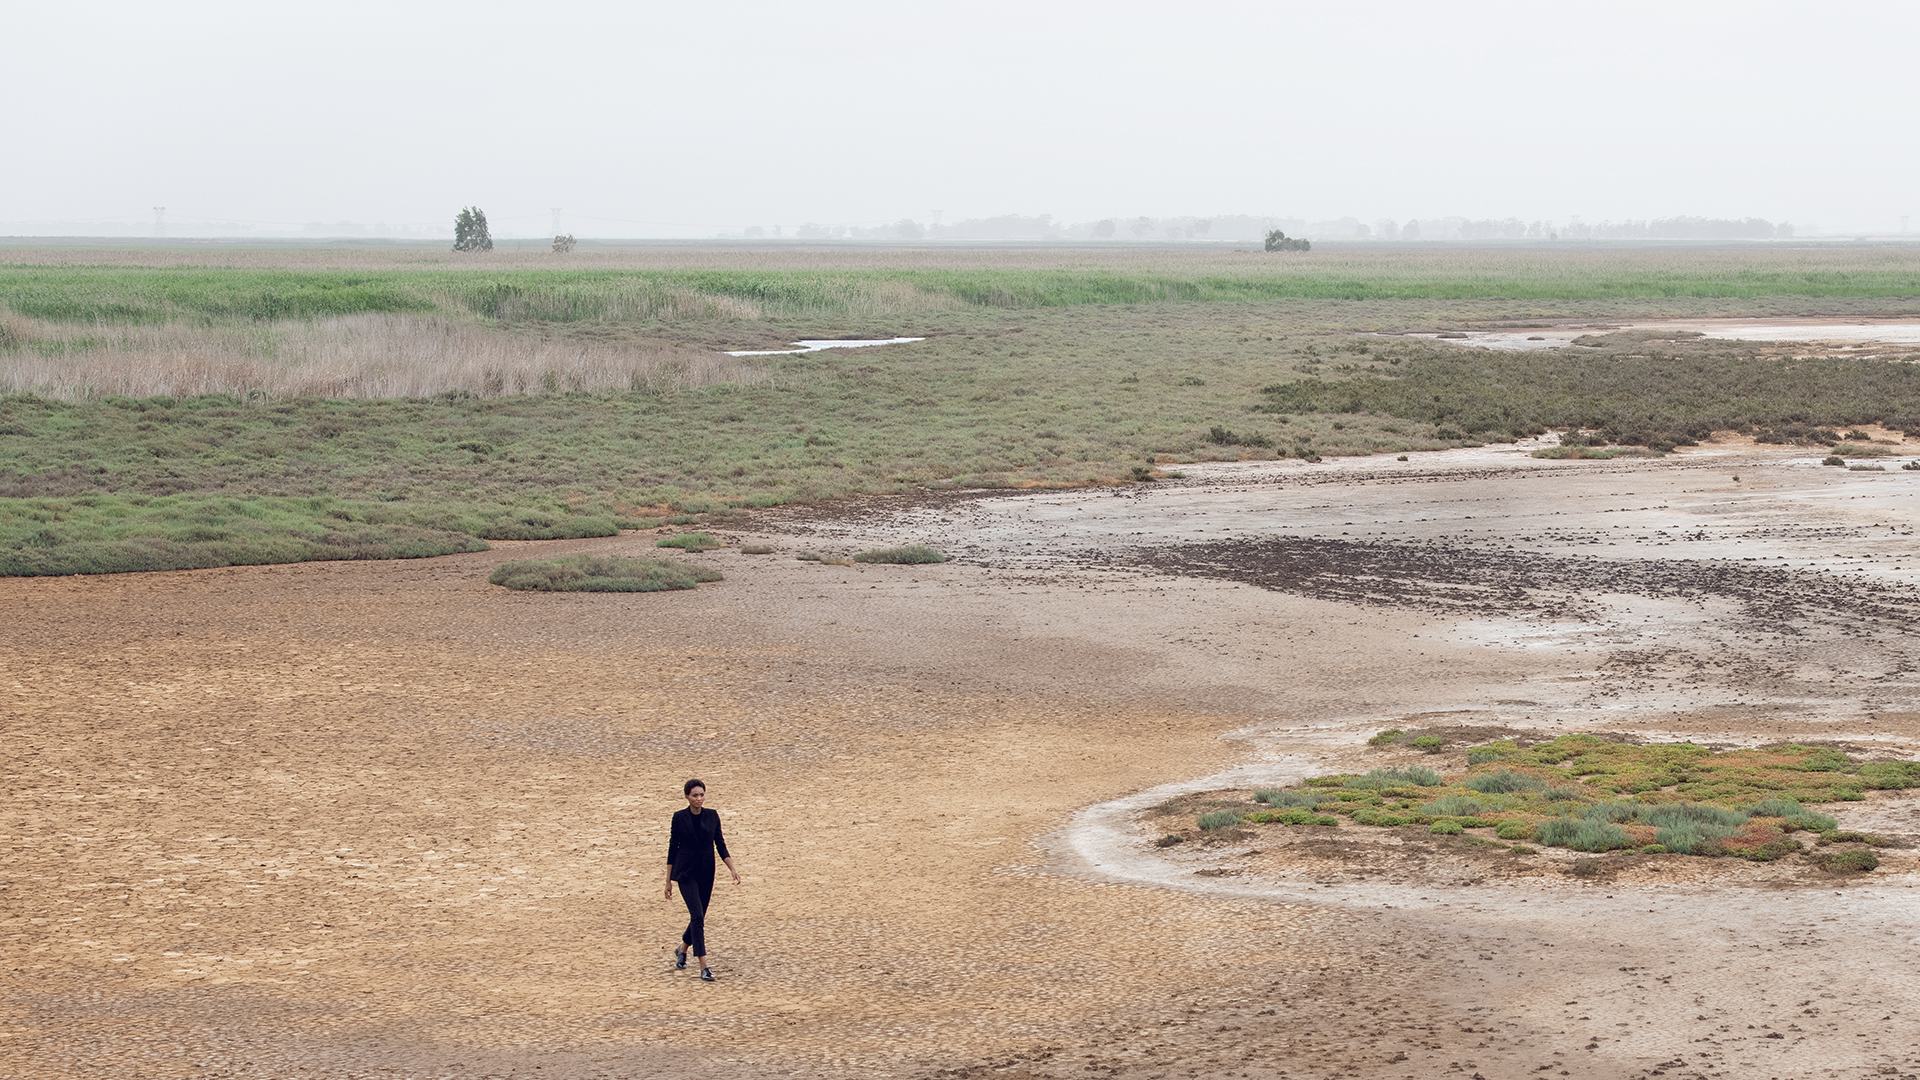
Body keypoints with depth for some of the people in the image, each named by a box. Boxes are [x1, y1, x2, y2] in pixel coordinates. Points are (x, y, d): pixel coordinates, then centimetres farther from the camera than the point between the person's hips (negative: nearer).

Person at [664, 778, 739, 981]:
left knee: (699, 917, 11)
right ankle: (704, 968, -15)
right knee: (697, 916, -15)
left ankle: (682, 949, 41)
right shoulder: (680, 817, -5)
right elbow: (673, 848, -1)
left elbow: (720, 844, 7)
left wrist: (732, 869, -5)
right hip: (686, 873, -4)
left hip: (706, 873, 4)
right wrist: (668, 880, 0)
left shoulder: (712, 816, 3)